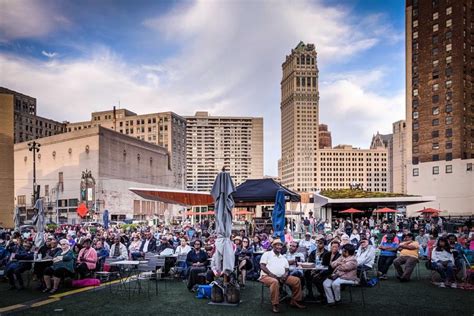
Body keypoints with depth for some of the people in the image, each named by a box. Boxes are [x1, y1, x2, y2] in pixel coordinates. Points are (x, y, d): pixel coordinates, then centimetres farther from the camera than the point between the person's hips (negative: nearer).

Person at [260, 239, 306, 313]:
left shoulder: (283, 257, 22)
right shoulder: (267, 254, 6)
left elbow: (287, 269, 17)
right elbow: (262, 266, -5)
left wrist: (285, 274, -8)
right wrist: (270, 274, -19)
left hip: (281, 277, 6)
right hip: (267, 276, -6)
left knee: (296, 280, -8)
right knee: (274, 282, -40)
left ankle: (294, 301, 4)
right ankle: (275, 305, -30)